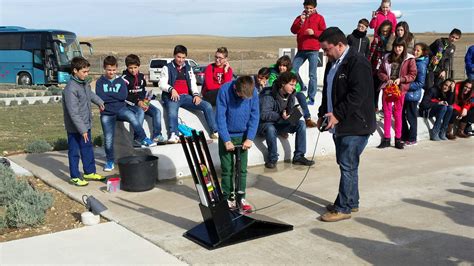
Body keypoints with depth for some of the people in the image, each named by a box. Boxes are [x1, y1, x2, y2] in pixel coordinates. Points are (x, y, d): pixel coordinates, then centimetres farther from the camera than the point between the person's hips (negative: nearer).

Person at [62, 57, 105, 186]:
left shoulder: (85, 82, 2)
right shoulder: (70, 89, -25)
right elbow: (73, 112, -27)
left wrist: (99, 102, 42)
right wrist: (82, 130, -26)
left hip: (86, 124, 9)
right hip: (75, 128, -9)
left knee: (88, 149, 18)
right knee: (74, 152, 5)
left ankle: (89, 172, 32)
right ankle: (75, 176, 17)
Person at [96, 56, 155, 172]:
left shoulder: (120, 81, 8)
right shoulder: (100, 82, 3)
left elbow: (124, 95, -8)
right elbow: (100, 98, -12)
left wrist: (108, 94, -7)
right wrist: (116, 95, -9)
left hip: (121, 109, 0)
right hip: (107, 113, 0)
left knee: (132, 116, -33)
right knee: (108, 138, -2)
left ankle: (143, 139, -22)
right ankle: (110, 161, 17)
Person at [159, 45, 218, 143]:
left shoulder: (188, 68, 24)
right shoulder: (167, 68, 11)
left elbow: (193, 83, 16)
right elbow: (162, 83, 0)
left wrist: (196, 94, -4)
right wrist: (171, 89, -21)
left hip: (186, 96, 4)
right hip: (173, 97, -4)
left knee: (207, 106, -15)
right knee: (172, 112, -38)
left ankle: (214, 132, -16)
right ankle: (173, 135, -56)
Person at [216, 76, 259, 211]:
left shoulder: (253, 92, -14)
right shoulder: (225, 90, -20)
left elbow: (255, 116, -6)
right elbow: (220, 117, -17)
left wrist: (250, 138, -11)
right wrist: (226, 140, -17)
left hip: (243, 136, 2)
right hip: (227, 136, -2)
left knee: (242, 169, 5)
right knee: (227, 169, 3)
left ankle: (241, 197, 17)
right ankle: (228, 198, 14)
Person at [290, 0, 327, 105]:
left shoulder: (319, 18, 4)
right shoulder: (300, 17, 13)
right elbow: (293, 30, 2)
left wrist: (314, 32, -16)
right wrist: (300, 22, -14)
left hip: (313, 50, -4)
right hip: (301, 50, 4)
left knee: (312, 75, -4)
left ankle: (311, 98, -2)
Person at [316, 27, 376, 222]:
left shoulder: (358, 63, -16)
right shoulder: (333, 63, 14)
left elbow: (358, 94, -23)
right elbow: (328, 92, 22)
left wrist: (338, 115, -22)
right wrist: (323, 114, 13)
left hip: (355, 125, -9)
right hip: (340, 124, 9)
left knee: (347, 166, -5)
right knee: (346, 165, 15)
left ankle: (343, 208, 2)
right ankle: (351, 203, 27)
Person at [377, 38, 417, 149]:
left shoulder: (409, 59, 0)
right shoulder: (387, 58, 9)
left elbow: (412, 75, -2)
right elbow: (380, 72, 10)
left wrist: (400, 79, -14)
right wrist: (387, 79, -7)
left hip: (400, 89, -2)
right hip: (387, 88, 2)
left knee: (398, 114, 4)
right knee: (387, 113, 3)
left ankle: (398, 139, 12)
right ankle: (386, 139, 8)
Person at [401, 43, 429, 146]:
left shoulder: (421, 64, -13)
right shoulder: (412, 61, 9)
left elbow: (420, 83, -15)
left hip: (413, 94, -7)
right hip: (406, 93, 7)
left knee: (411, 117, 3)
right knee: (402, 114, 11)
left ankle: (412, 139, 15)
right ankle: (404, 136, 24)